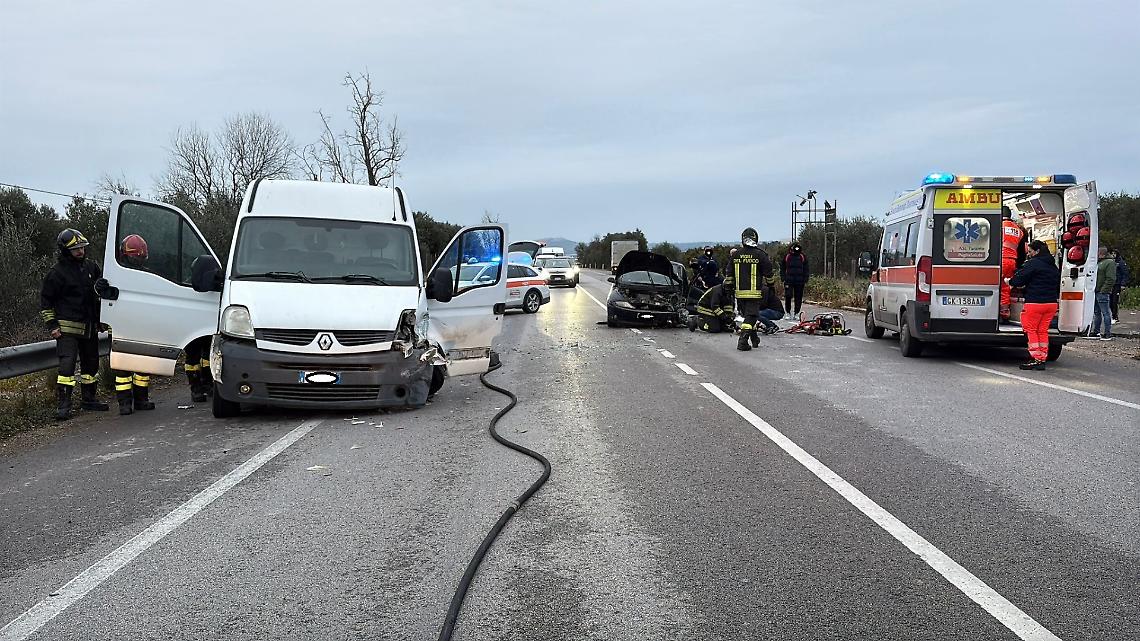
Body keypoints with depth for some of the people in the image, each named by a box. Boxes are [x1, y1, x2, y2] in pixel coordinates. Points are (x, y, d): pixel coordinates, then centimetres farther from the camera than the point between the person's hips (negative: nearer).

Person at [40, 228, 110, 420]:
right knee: (67, 365, -13)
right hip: (68, 328, -6)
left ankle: (89, 399, 27)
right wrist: (51, 325, -8)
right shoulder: (57, 273, -7)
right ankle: (63, 405, -11)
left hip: (90, 328, 6)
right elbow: (45, 300, -2)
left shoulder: (92, 267, 9)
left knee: (91, 364, 14)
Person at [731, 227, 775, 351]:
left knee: (747, 314, 18)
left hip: (740, 292, 4)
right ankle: (743, 341, -18)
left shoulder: (736, 255, 4)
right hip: (755, 293, -4)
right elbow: (768, 273, 0)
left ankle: (754, 340, 29)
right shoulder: (760, 255, -7)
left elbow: (730, 275, 11)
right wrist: (772, 285, 18)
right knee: (751, 316, -4)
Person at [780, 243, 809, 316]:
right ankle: (788, 312, 4)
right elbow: (782, 268, 12)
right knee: (788, 296, -8)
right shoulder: (787, 257, 5)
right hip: (788, 281, -1)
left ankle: (796, 313, 11)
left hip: (800, 282, 1)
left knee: (798, 298, 2)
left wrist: (805, 279, 5)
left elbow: (807, 269, 13)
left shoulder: (803, 257, 7)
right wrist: (783, 278, 3)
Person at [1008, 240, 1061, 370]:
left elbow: (1019, 280, -12)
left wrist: (1009, 281, 8)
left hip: (1035, 302, -8)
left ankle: (1036, 359, -4)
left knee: (1031, 330, 0)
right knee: (1043, 331, 12)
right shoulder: (1053, 266, 19)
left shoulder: (1033, 263, -9)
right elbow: (1058, 287, 27)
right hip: (1051, 303, 8)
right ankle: (1043, 359, 10)